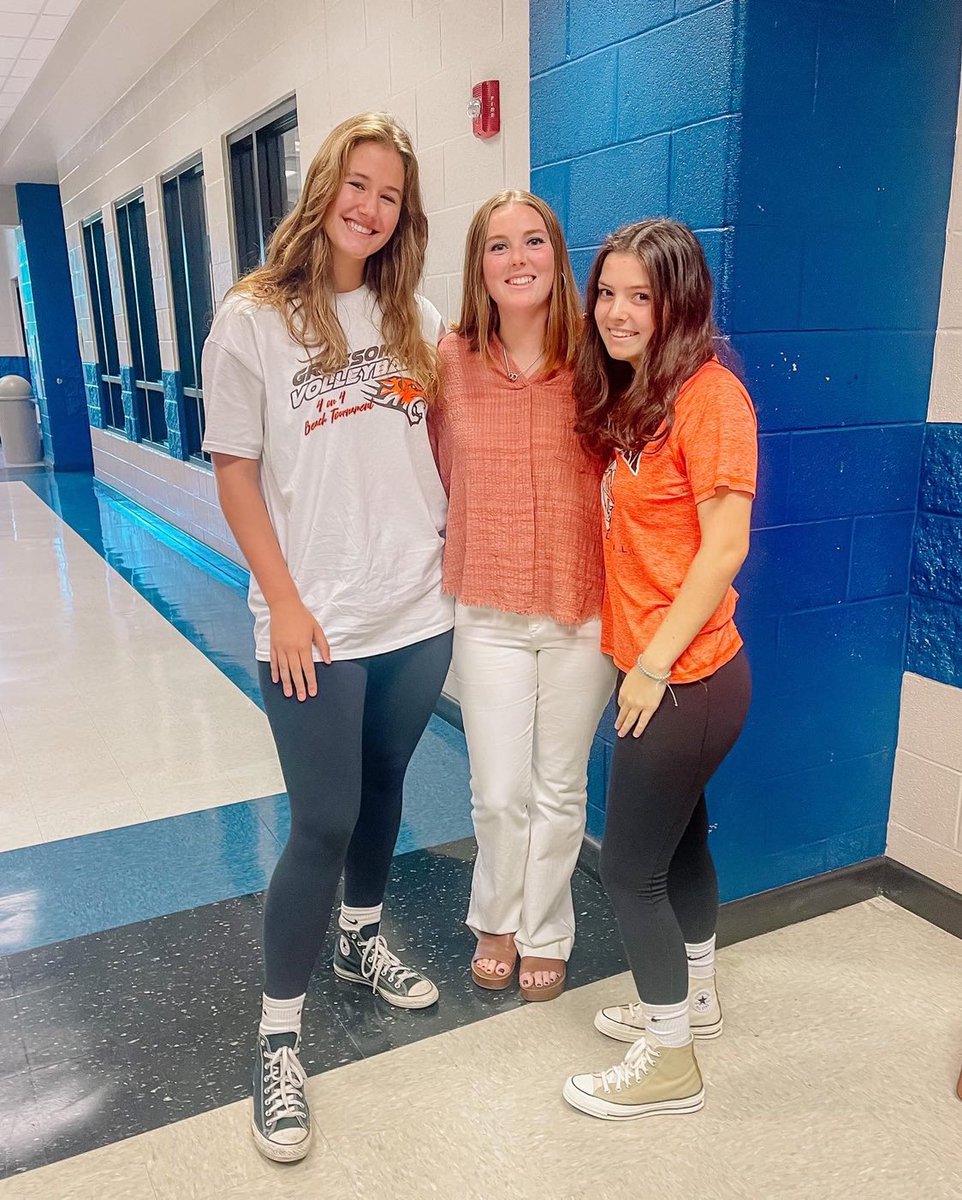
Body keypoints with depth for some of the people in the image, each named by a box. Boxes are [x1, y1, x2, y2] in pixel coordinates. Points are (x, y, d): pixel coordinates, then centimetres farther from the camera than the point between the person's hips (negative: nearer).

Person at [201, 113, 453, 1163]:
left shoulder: (416, 320, 7)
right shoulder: (253, 319, -5)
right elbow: (235, 473, -6)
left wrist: (460, 551, 5)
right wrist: (284, 604, -10)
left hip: (418, 610, 5)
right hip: (316, 622, -4)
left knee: (382, 787, 19)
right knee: (322, 824, -1)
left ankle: (362, 939, 44)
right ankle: (277, 1042, 18)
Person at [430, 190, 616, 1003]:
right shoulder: (452, 362, -4)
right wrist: (469, 557, 3)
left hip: (583, 613, 0)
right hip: (488, 614, 1)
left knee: (559, 789, 15)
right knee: (499, 795, 9)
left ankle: (545, 934, 39)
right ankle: (497, 921, 40)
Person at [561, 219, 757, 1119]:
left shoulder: (708, 394, -17)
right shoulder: (626, 397, 9)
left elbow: (725, 546, -20)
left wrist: (655, 661, -18)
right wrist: (639, 657, 3)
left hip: (686, 674, -8)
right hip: (650, 666, 8)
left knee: (630, 865, 2)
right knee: (680, 836, 22)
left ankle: (669, 1063, 22)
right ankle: (693, 995, 44)